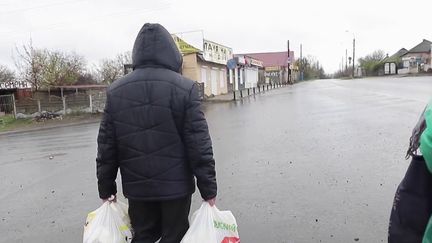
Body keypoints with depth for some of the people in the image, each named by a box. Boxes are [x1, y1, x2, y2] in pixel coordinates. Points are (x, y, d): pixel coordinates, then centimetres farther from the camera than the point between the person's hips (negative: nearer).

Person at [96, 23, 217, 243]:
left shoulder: (115, 91, 1)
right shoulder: (185, 88, -10)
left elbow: (106, 147, 3)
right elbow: (200, 145, -12)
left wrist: (106, 189, 13)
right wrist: (208, 190, -4)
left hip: (137, 187, 3)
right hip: (176, 186, -3)